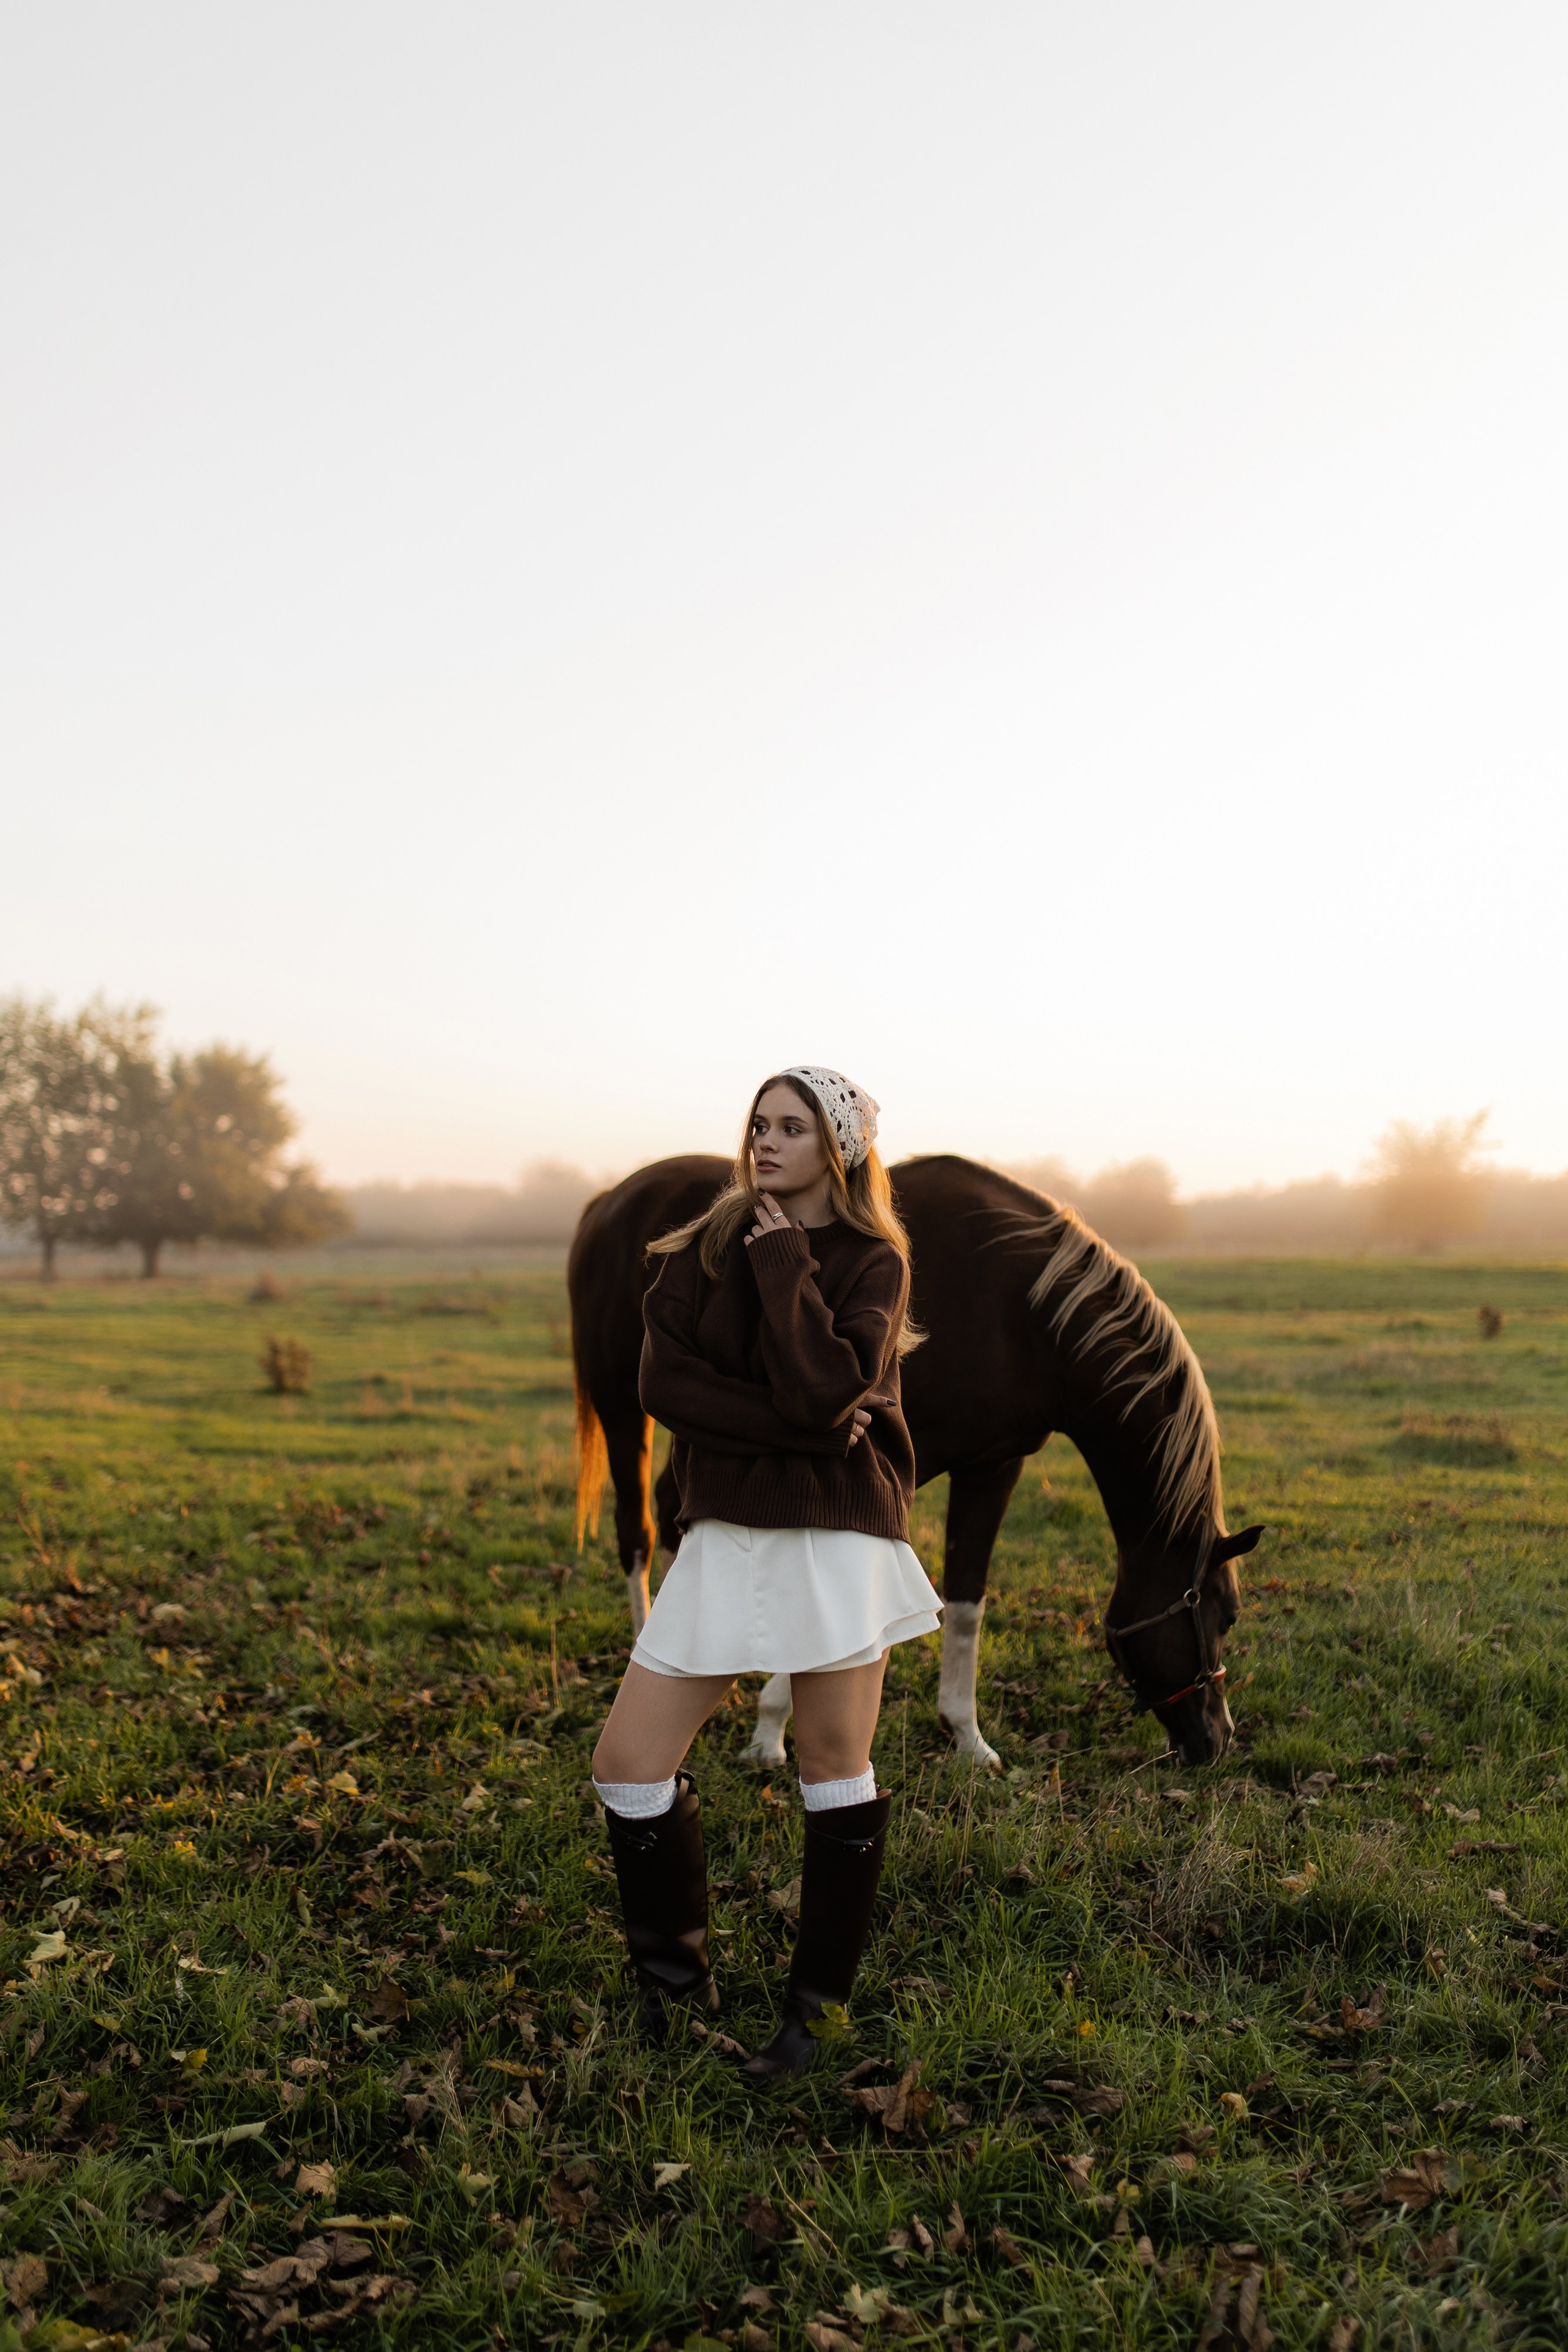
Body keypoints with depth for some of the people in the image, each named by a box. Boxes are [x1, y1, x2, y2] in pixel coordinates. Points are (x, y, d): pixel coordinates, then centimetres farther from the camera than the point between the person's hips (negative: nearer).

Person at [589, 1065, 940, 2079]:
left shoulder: (874, 1263, -3)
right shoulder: (706, 1245, 6)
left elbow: (822, 1390, -20)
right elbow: (663, 1378, -8)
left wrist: (783, 1263, -13)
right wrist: (795, 1428, -16)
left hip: (838, 1537, -3)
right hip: (726, 1532, 4)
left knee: (837, 1770, 4)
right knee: (629, 1762, 0)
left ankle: (816, 2014, 21)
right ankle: (677, 1987, 20)